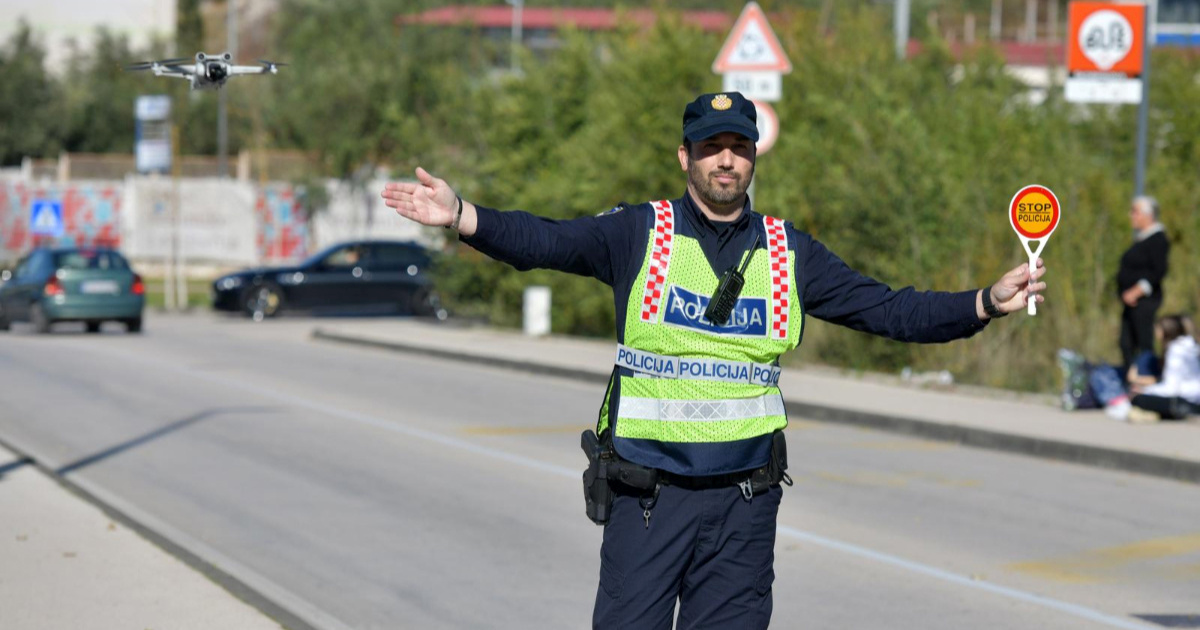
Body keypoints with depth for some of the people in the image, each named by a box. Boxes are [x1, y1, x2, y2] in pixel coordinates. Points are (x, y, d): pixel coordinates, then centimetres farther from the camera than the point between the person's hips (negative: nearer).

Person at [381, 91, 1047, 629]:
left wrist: (987, 303, -3)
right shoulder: (638, 233, -1)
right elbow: (546, 242, -15)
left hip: (744, 498, 3)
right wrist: (460, 214, -32)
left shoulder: (790, 254, 8)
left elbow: (888, 309, 8)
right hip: (647, 492, -2)